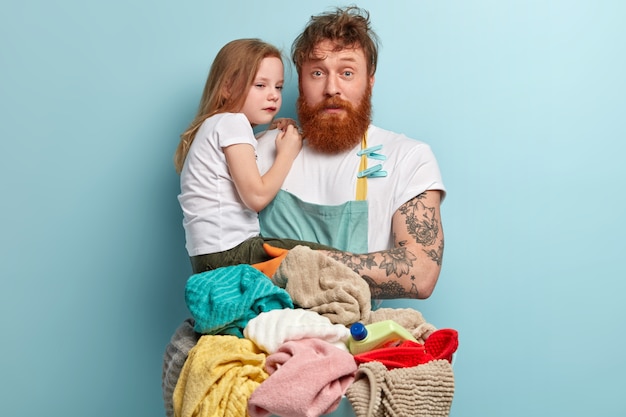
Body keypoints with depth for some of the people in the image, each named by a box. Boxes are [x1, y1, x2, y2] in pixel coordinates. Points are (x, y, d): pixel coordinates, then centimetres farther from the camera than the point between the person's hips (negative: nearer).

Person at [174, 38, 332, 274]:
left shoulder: (217, 124, 22)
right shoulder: (232, 122, -9)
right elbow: (256, 197, -16)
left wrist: (277, 136, 15)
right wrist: (287, 153, -3)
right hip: (228, 253, -10)